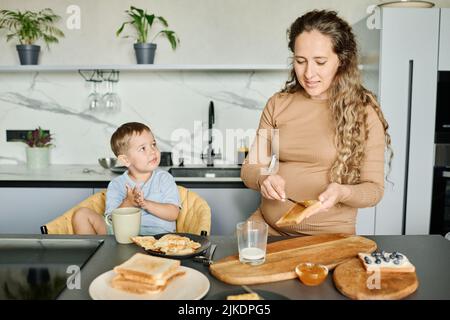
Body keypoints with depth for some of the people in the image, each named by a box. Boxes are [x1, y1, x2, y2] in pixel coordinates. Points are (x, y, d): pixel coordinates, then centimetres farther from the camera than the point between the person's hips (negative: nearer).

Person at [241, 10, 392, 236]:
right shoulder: (277, 104, 4)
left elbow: (374, 188, -1)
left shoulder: (364, 112, -4)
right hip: (268, 225, 2)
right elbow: (250, 167, 6)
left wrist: (342, 193, -22)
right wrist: (263, 179, -16)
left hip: (329, 233, -1)